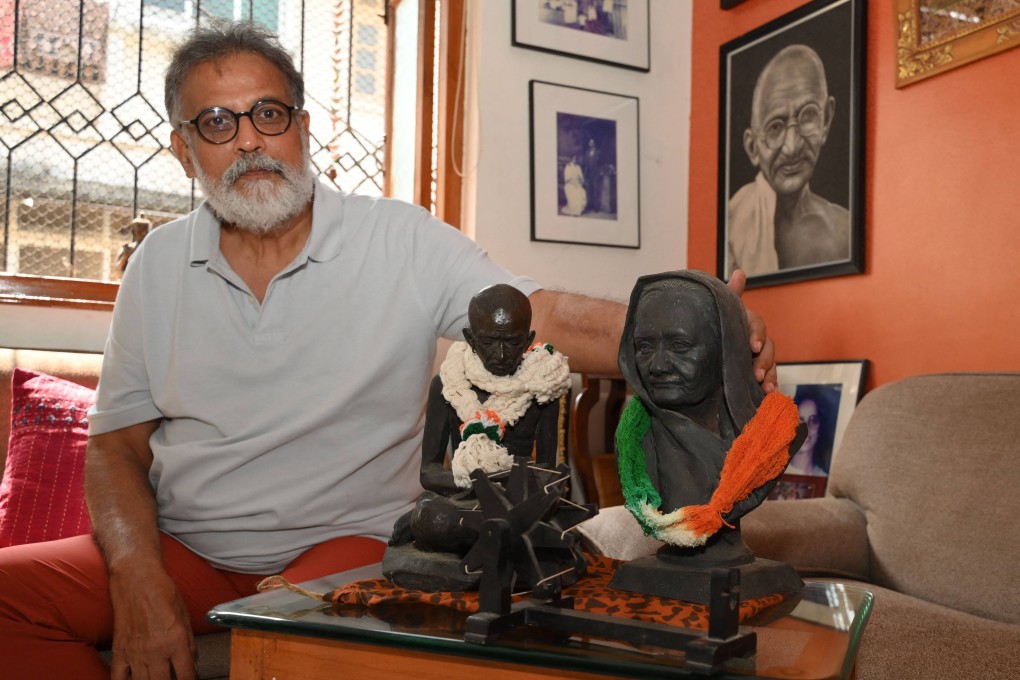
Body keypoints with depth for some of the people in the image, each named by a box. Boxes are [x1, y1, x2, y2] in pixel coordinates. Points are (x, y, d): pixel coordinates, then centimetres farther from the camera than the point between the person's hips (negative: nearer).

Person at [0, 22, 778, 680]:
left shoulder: (404, 241, -4)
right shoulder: (159, 263, 5)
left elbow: (547, 317, -14)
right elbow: (117, 444, 5)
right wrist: (139, 581, -13)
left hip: (344, 543, -3)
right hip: (179, 549, 4)